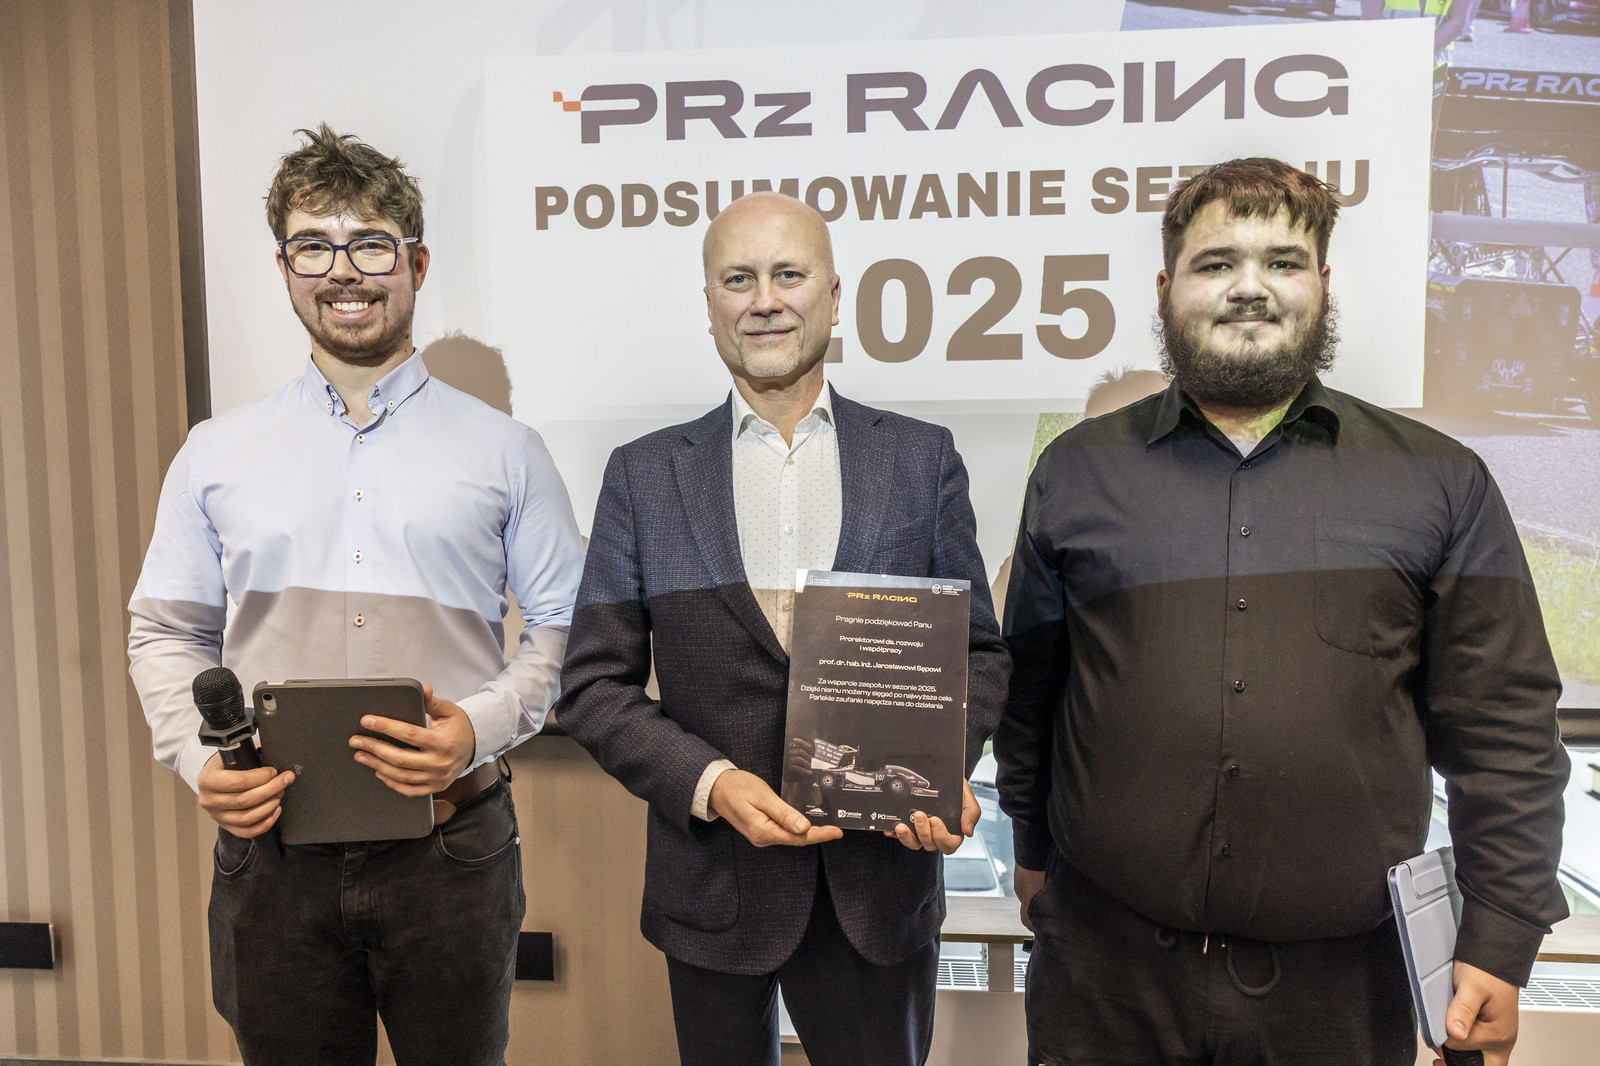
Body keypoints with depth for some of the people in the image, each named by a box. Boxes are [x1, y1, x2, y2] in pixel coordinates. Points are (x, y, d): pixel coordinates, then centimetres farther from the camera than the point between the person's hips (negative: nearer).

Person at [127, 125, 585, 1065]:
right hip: (271, 851, 2)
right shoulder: (215, 454, 6)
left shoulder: (503, 450, 1)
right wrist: (201, 758, -6)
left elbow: (562, 627, 2)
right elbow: (166, 633, 10)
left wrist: (480, 728, -14)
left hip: (452, 851, -1)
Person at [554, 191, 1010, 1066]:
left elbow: (977, 650, 4)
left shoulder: (923, 460, 1)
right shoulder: (644, 475, 0)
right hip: (713, 884, 0)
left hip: (880, 884, 0)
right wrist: (711, 783, -15)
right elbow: (593, 684, -1)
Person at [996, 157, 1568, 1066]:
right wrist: (1033, 852, 13)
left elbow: (1504, 729, 2)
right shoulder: (1078, 471, 2)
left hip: (1340, 982, 1)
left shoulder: (1440, 482, 1)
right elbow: (1027, 692, 9)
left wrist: (1501, 942, -1)